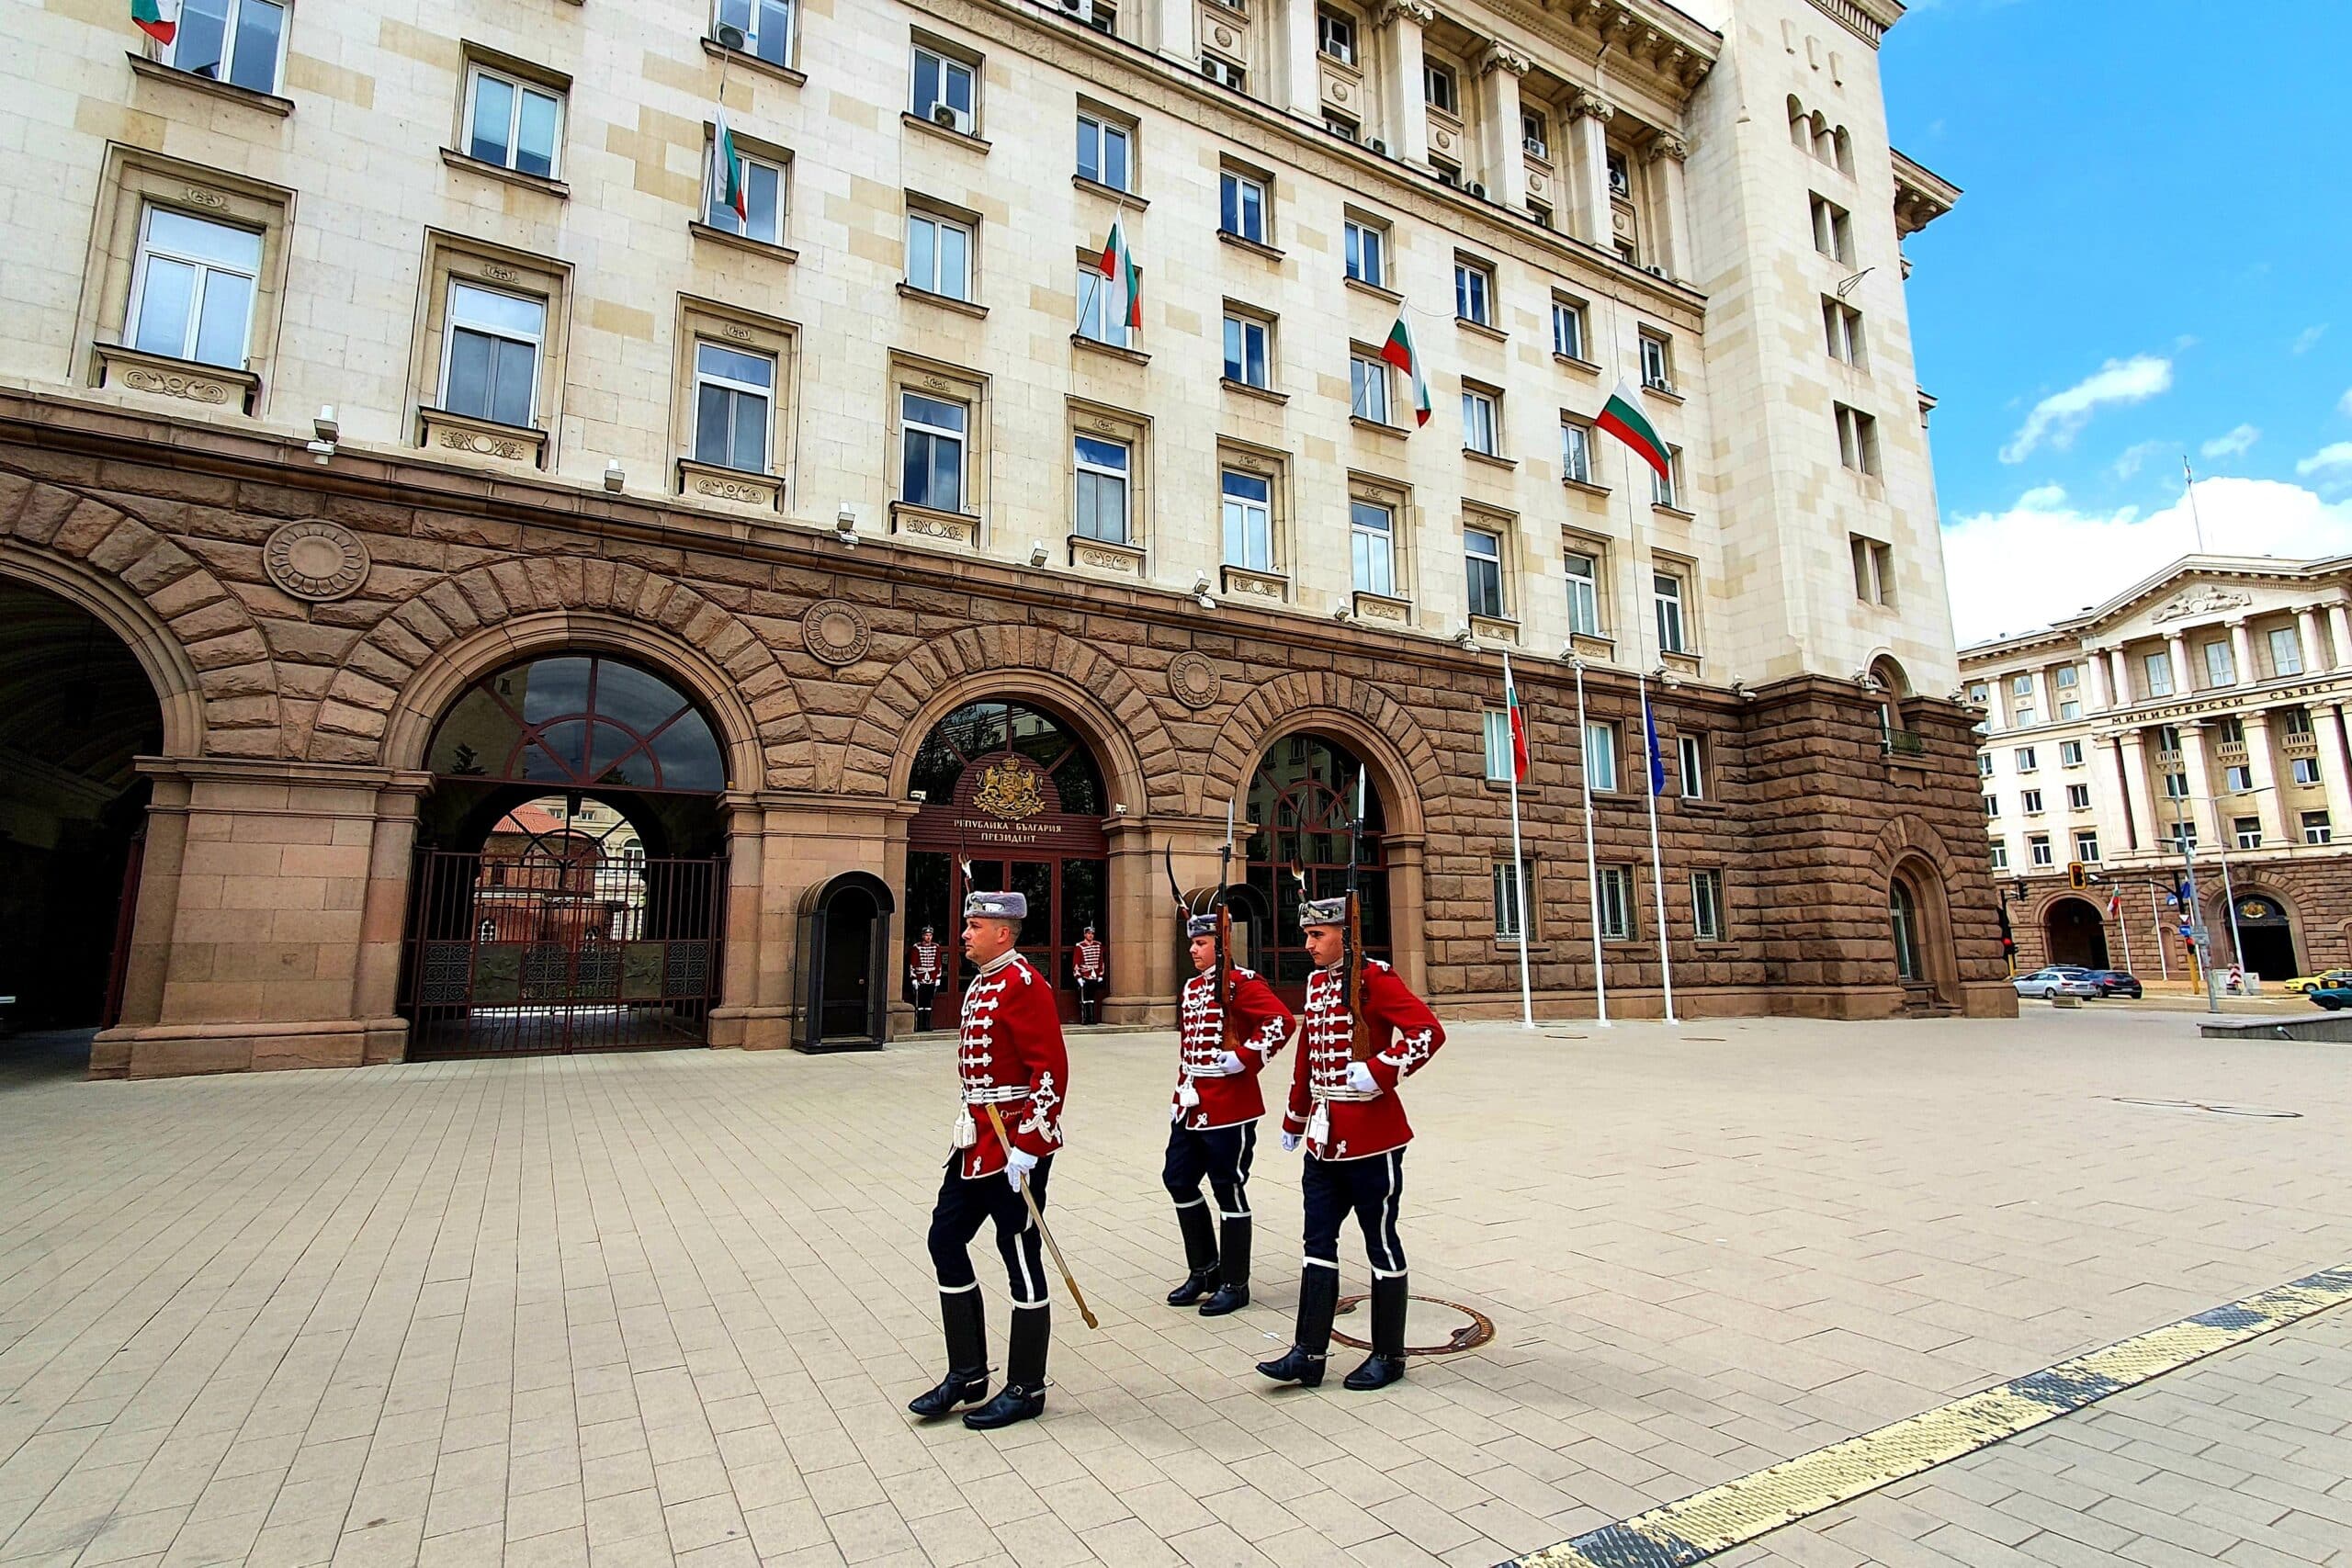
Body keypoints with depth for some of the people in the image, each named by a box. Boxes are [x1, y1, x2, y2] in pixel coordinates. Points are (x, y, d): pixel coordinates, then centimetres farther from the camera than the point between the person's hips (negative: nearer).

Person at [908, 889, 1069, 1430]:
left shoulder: (1023, 985, -17)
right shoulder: (981, 983, 12)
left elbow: (1052, 1072, -22)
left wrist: (1027, 1148, -23)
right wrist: (970, 1127, 21)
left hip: (1017, 1145, -10)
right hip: (977, 1139, 10)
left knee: (1021, 1259, 3)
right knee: (946, 1240, 13)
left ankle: (1026, 1389, 20)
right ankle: (967, 1374, 27)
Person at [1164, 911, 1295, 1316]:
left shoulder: (1241, 983, -13)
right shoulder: (1191, 988, 12)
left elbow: (1282, 1021, -24)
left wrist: (1244, 1058, -22)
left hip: (1229, 1107, -8)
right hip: (1192, 1105, 9)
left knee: (1229, 1191, 3)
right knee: (1178, 1179, 11)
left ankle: (1234, 1285, 18)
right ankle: (1204, 1270, 28)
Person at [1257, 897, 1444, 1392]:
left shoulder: (1374, 978, -13)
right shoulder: (1316, 983, 10)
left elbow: (1430, 1031, -20)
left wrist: (1380, 1071, -27)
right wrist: (1295, 1120, 23)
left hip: (1371, 1137, -7)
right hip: (1324, 1138, 7)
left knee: (1381, 1242, 8)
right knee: (1319, 1242, 10)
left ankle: (1389, 1355, 23)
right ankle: (1308, 1354, 19)